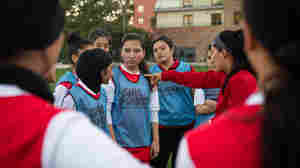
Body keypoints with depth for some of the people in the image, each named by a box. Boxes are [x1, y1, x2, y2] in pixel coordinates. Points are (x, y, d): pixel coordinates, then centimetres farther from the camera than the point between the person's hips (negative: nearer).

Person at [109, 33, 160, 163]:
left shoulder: (149, 79, 6)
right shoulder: (112, 76, -7)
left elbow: (153, 111, 10)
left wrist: (155, 140, 8)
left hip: (143, 143, 4)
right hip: (119, 143, -4)